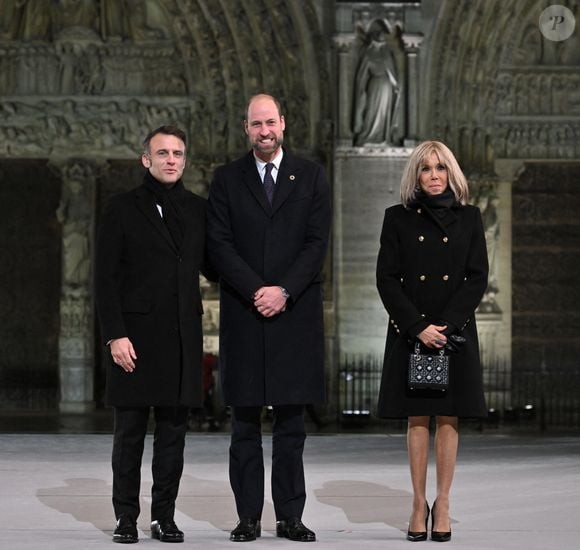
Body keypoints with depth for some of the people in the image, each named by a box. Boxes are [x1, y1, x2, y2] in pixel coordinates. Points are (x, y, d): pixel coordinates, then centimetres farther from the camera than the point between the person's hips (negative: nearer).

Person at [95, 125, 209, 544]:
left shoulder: (198, 210, 12)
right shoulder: (123, 209, 1)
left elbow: (211, 265, 18)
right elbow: (106, 278, -3)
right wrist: (115, 335, -11)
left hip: (183, 336, 3)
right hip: (136, 333, -3)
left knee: (173, 430, 5)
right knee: (131, 431, 2)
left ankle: (164, 516, 13)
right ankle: (126, 517, 10)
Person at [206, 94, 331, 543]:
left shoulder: (311, 176, 7)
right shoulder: (227, 179, 7)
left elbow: (318, 242, 0)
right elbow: (219, 244, 0)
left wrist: (283, 291, -11)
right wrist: (256, 291, -12)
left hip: (295, 313, 0)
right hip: (243, 313, 0)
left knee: (291, 422, 2)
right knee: (245, 423, 2)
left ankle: (290, 517, 7)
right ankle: (249, 517, 6)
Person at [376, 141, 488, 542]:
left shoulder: (469, 218, 6)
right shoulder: (398, 218, 4)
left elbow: (478, 278, 1)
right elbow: (386, 279, -1)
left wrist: (446, 325, -11)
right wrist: (419, 327, -12)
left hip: (456, 332, 1)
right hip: (410, 332, 0)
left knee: (448, 419, 2)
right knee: (417, 419, 2)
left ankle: (443, 503, 8)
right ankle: (420, 503, 8)